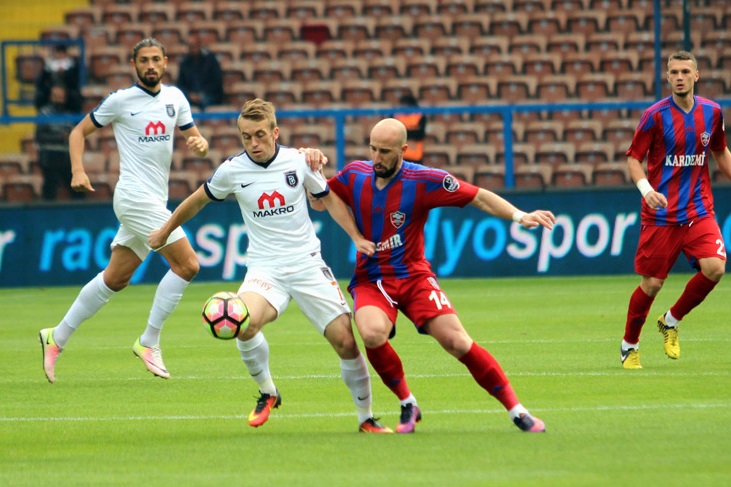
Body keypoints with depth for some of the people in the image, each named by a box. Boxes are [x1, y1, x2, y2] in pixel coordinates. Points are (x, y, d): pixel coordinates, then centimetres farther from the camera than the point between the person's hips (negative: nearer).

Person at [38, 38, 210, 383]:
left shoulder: (175, 98, 10)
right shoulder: (120, 100, -5)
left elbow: (195, 137, 14)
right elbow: (79, 132, 3)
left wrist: (200, 143, -11)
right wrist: (78, 171, -12)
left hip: (154, 201, 7)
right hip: (135, 197, -7)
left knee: (115, 279, 11)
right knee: (187, 264, -15)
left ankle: (57, 337, 21)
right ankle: (149, 342, -8)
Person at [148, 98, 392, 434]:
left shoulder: (297, 161, -3)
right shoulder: (232, 170, -5)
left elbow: (329, 199, 13)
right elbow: (198, 200, 14)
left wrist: (357, 237, 2)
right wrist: (165, 231, 25)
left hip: (308, 265, 1)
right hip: (265, 268, -1)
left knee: (346, 341, -8)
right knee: (245, 323, -32)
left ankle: (366, 418, 14)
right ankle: (267, 393, -5)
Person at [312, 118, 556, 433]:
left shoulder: (423, 180, -10)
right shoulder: (355, 175, 0)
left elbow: (478, 197, -7)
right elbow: (319, 202, 17)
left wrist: (519, 216, -20)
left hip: (413, 277, -2)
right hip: (370, 280, 2)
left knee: (456, 341, -17)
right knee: (373, 333, -31)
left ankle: (516, 410, -3)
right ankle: (407, 404, -6)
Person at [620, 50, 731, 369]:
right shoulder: (656, 115, -8)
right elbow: (634, 158, -4)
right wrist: (645, 188, -20)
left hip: (699, 210, 3)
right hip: (661, 213, -3)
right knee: (652, 283, -1)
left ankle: (671, 322, 9)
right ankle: (629, 345, 23)